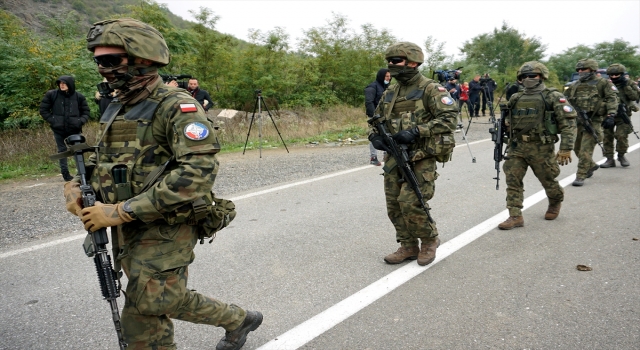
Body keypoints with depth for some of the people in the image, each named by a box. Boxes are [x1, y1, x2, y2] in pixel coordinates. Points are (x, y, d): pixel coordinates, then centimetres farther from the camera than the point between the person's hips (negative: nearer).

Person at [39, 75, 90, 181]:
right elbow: (43, 110, 4)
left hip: (74, 129, 0)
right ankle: (65, 173, 14)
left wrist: (81, 121, -7)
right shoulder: (51, 95, -3)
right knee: (62, 151, 8)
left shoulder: (78, 97, -1)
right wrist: (52, 120, -7)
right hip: (58, 129, 0)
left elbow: (86, 111, 9)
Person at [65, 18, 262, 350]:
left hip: (166, 229, -8)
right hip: (131, 231, 8)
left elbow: (199, 171, -29)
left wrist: (123, 210, -27)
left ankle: (237, 319, 19)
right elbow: (101, 160, 22)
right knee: (142, 307, 12)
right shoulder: (116, 110, 10)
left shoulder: (177, 106, -16)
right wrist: (78, 188, -1)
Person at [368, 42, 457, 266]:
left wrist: (416, 131, -23)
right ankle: (408, 247, 24)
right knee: (394, 205, 7)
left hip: (420, 159, -7)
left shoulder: (430, 89, -6)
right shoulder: (389, 93, 14)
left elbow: (449, 118, -15)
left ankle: (429, 240, 14)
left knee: (410, 203, -13)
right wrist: (375, 136, -1)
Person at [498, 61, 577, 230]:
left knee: (548, 181, 12)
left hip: (541, 148, -4)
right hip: (517, 147, 4)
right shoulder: (516, 99, 10)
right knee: (512, 180, -6)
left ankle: (556, 202, 43)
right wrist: (510, 143, 11)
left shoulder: (553, 97, -6)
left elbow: (568, 123, -10)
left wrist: (566, 148, -16)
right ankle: (515, 217, -1)